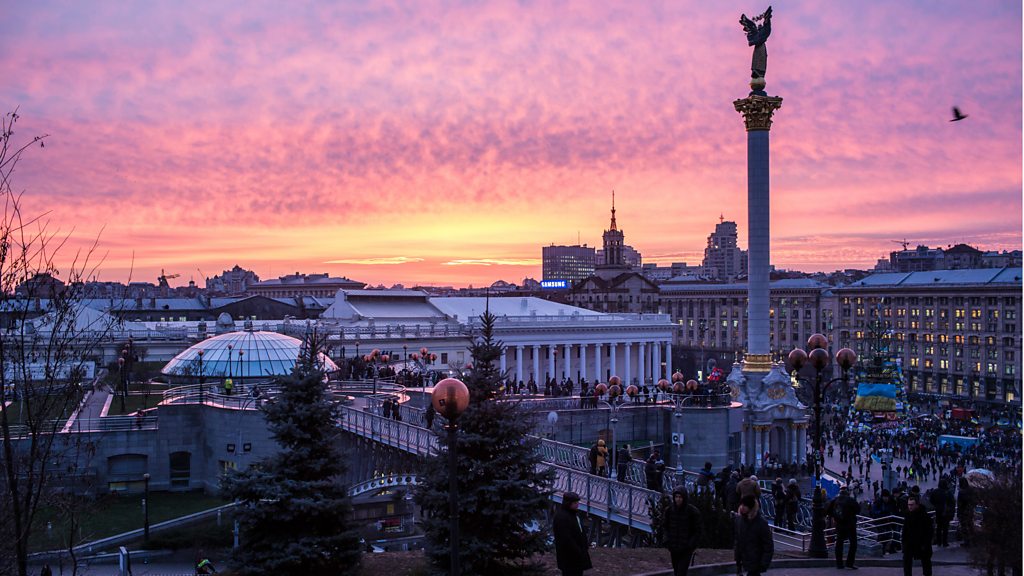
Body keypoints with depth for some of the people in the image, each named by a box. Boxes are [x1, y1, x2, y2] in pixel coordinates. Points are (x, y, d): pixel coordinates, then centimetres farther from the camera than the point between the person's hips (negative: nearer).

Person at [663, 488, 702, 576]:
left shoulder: (693, 511, -12)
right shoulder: (670, 510, -1)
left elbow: (697, 531, -6)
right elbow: (667, 528, 11)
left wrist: (691, 546, -14)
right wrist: (668, 543, -1)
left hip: (686, 549, -4)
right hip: (674, 548, 4)